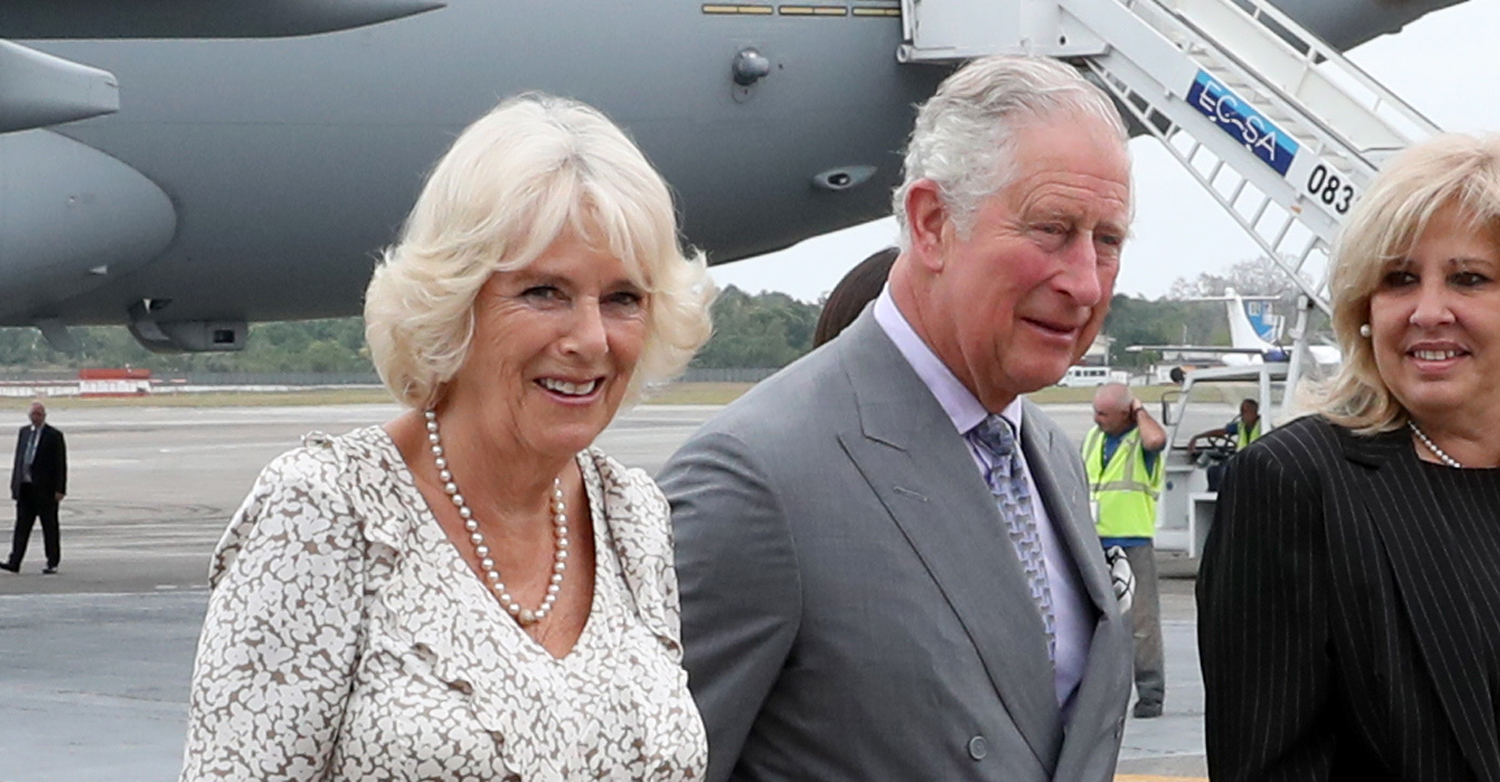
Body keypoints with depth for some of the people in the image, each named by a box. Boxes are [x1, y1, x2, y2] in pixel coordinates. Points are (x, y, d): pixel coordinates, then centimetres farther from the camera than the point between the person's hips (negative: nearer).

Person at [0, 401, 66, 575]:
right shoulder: (24, 432, 13)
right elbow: (18, 460, 16)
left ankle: (52, 563, 9)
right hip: (25, 487, 5)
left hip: (45, 489, -5)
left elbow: (60, 464, -7)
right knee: (22, 525, 1)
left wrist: (59, 489, -12)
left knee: (50, 527, 3)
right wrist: (14, 485, 10)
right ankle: (14, 562, -2)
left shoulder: (54, 435, -5)